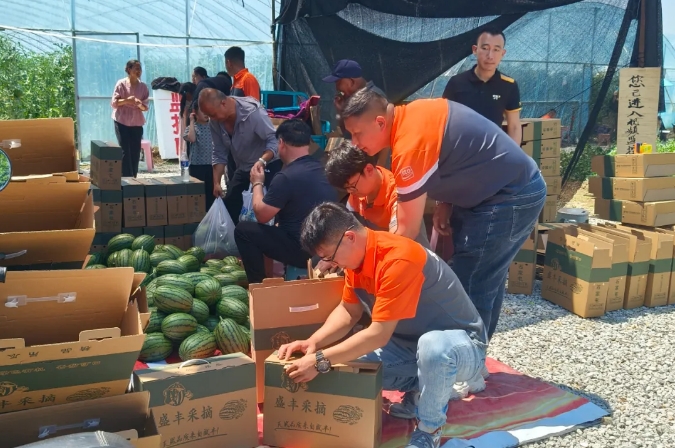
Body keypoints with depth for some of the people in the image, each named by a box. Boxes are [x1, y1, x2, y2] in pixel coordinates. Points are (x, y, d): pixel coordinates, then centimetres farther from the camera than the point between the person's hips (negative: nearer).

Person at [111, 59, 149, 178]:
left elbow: (145, 107, 6)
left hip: (137, 123, 4)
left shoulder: (143, 86, 4)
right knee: (125, 151, -6)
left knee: (136, 152, 3)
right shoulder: (121, 83, -5)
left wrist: (140, 105, -17)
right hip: (122, 122, -3)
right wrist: (126, 100, -23)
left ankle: (133, 178, 11)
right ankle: (127, 178, -2)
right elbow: (114, 103, -6)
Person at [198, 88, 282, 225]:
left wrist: (262, 161, -46)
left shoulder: (252, 112, -28)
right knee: (229, 208, 8)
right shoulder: (215, 122, -7)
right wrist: (216, 182, -9)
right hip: (243, 169, 7)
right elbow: (219, 153, -1)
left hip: (268, 166, -7)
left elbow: (274, 140, -30)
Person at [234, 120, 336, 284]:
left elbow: (261, 215, -9)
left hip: (304, 250, -9)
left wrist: (257, 183, 5)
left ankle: (259, 285, 8)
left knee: (243, 230, 1)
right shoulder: (321, 168, 6)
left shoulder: (286, 177, -20)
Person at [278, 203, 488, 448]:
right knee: (348, 362, -6)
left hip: (462, 344, -8)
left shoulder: (398, 260, -32)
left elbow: (379, 334, -32)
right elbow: (348, 311, 2)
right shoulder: (356, 254, -5)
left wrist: (320, 361, -31)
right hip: (412, 342, 8)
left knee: (433, 346, -42)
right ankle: (430, 387, 11)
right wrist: (313, 343, -14)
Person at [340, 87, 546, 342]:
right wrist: (445, 204, 3)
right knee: (485, 282, 18)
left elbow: (408, 230, -20)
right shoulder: (411, 114, 2)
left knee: (469, 288, -5)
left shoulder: (409, 145, -26)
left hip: (511, 198, -10)